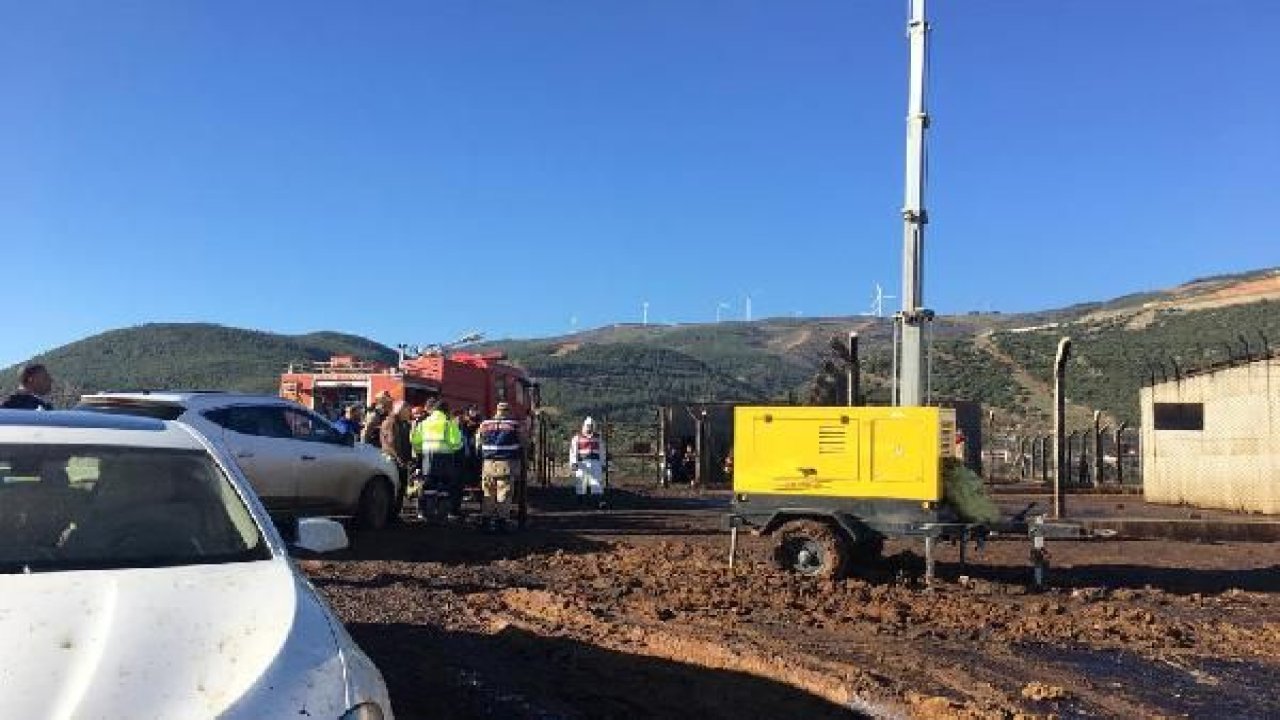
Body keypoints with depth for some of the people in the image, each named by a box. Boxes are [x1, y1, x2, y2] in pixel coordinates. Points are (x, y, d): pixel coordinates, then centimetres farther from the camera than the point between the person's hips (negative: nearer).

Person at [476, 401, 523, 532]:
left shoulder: (484, 425, 9)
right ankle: (501, 521, -1)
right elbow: (521, 446, 5)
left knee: (488, 494, 10)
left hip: (488, 463, 3)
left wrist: (480, 463, 20)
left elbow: (478, 446, 13)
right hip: (507, 463, -3)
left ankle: (486, 520, 10)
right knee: (504, 495, 1)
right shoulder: (514, 426, 1)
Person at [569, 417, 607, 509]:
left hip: (595, 463, 1)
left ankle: (601, 501, -16)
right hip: (582, 463, -1)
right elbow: (573, 451, -4)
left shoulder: (598, 437, 11)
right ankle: (580, 504, 11)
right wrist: (573, 463, -16)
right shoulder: (577, 438, 2)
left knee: (597, 483, -9)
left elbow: (602, 452, 15)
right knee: (581, 484, 2)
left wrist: (603, 465, 11)